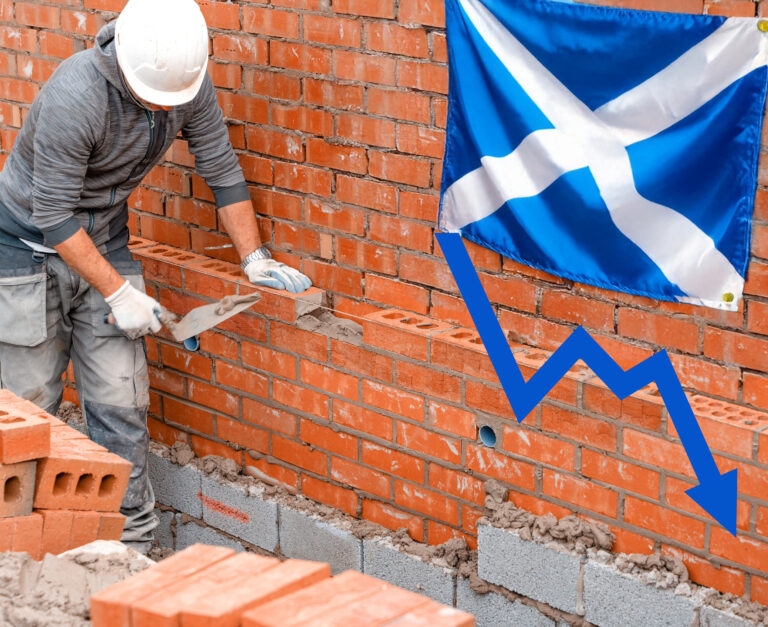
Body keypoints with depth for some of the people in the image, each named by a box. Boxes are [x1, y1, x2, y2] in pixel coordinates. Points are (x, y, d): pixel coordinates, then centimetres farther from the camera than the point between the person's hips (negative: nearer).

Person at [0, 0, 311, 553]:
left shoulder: (191, 86, -13)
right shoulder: (75, 96, -31)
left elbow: (221, 170, 1)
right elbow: (53, 214, -25)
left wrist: (255, 258, -2)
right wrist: (118, 293, -23)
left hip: (105, 243, 5)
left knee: (121, 404, 0)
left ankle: (132, 541, 8)